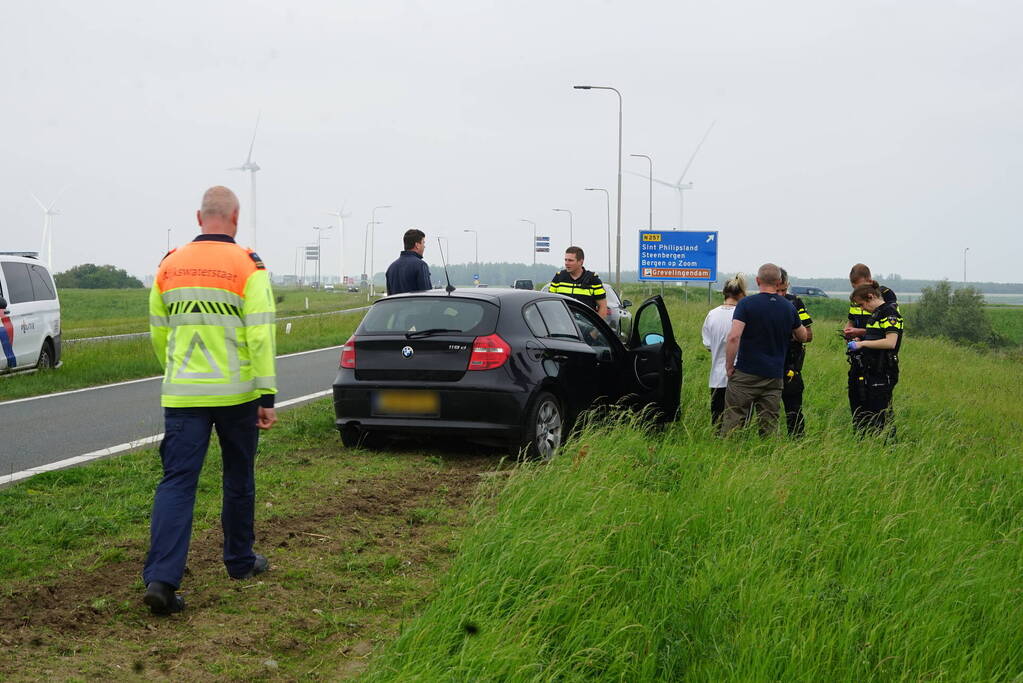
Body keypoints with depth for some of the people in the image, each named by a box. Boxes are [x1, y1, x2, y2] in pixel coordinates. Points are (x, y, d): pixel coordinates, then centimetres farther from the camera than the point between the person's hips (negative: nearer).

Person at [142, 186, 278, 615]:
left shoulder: (169, 266, 5)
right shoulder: (248, 268, -7)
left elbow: (158, 332, 13)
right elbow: (260, 335, -12)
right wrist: (267, 395, -9)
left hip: (182, 395, 2)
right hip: (236, 393, -2)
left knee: (177, 481, -1)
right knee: (238, 478, 16)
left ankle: (161, 578, -14)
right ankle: (240, 561, 30)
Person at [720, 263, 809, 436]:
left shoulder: (746, 304, -7)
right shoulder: (789, 308, 6)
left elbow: (734, 337, -18)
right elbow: (803, 336, 21)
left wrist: (729, 366, -9)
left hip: (746, 374, -3)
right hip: (774, 376, 4)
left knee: (733, 421, 0)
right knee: (769, 425, 7)